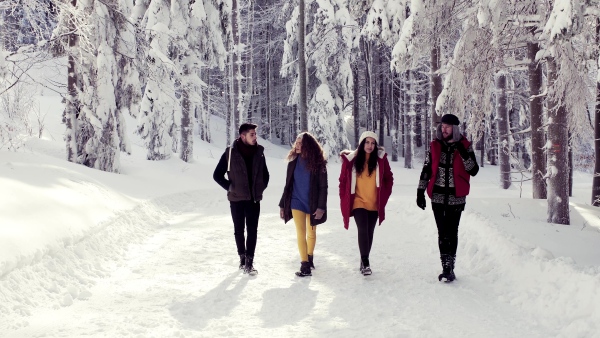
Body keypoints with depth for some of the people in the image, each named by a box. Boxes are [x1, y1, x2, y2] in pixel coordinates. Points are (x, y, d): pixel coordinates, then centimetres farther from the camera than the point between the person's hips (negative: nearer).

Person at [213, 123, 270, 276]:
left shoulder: (259, 152, 1)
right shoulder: (230, 153, -9)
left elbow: (265, 174, 16)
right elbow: (217, 175, -1)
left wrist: (261, 188, 5)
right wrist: (230, 187, -7)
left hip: (254, 199, 2)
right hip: (236, 199, -2)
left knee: (252, 230, -2)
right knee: (239, 230, 10)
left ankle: (249, 261, 1)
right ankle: (242, 257, 24)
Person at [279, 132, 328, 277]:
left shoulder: (318, 163, -7)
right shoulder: (293, 162, 1)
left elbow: (323, 186, -7)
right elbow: (288, 184, 7)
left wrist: (321, 207, -14)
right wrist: (282, 205, 7)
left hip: (312, 204, -1)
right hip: (297, 202, 1)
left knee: (311, 233, 13)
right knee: (301, 233, -6)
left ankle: (310, 257, 34)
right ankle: (305, 265, -3)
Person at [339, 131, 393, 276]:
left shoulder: (381, 159, -2)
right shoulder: (351, 159, -5)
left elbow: (389, 178, 8)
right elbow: (343, 180, 3)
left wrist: (384, 196, 4)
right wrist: (344, 200, 2)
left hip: (375, 204, 2)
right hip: (358, 202, -2)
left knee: (369, 232, 9)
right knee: (363, 230, -17)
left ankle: (364, 261, 22)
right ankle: (365, 262, -14)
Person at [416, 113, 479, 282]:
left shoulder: (464, 146, -1)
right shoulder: (435, 146, 4)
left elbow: (474, 171, -7)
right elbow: (426, 170, 8)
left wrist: (463, 153, -18)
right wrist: (420, 192, 4)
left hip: (456, 197, -1)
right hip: (438, 196, 2)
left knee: (452, 232, 2)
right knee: (443, 233, 1)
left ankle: (450, 267, 9)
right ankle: (446, 268, 4)